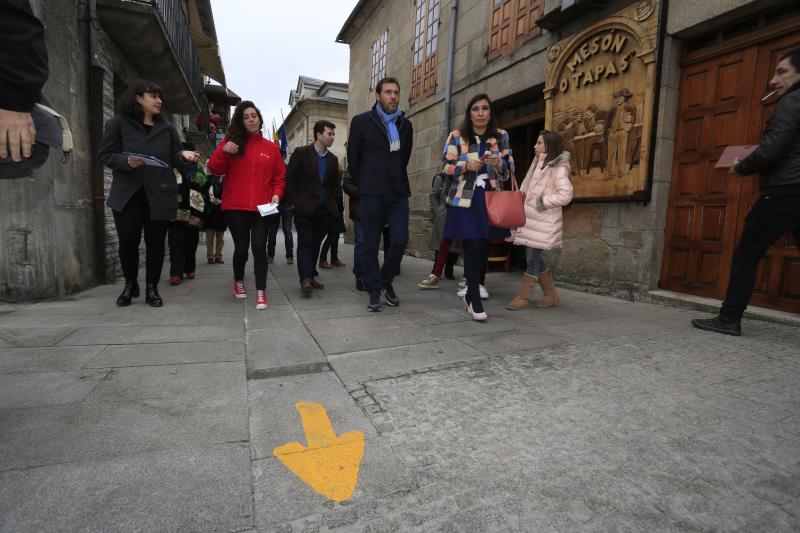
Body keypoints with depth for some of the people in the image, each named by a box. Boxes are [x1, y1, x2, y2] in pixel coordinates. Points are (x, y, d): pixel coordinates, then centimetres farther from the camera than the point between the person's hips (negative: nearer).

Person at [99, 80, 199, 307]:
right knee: (128, 241, -2)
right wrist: (126, 161, -18)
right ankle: (130, 284, 20)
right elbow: (105, 155, 1)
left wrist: (183, 156, -9)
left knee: (156, 243, 3)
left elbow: (173, 160, 13)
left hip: (160, 196, 2)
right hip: (128, 195, -2)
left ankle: (152, 288, 15)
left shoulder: (167, 128, 12)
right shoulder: (118, 124, 3)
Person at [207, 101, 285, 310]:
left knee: (259, 247, -9)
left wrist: (276, 194, -6)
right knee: (241, 247, 5)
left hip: (262, 207, 0)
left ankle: (261, 291, -2)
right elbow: (214, 169, 2)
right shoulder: (232, 141, 7)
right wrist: (223, 150, -16)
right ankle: (238, 281, 33)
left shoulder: (271, 147, 10)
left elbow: (279, 177, 11)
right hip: (235, 207, 0)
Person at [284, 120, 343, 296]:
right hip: (305, 208, -4)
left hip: (324, 209, 5)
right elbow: (289, 178, -3)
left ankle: (311, 275, 17)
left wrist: (332, 202, 8)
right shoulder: (301, 153, -2)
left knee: (315, 243, 9)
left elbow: (336, 185, 20)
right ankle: (306, 279, -11)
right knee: (305, 243, -7)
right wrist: (295, 201, -8)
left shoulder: (333, 159, 13)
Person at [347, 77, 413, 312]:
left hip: (398, 193, 3)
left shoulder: (405, 125, 12)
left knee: (400, 240, -6)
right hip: (371, 194, -2)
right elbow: (353, 158, 7)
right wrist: (364, 185, 11)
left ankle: (386, 281, 18)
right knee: (371, 245, 0)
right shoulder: (361, 121, 2)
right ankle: (374, 292, 12)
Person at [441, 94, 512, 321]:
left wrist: (498, 164, -13)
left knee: (483, 247, 2)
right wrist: (466, 166, -18)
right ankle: (475, 298, -1)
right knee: (473, 246, -11)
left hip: (491, 199, 3)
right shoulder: (456, 136, 4)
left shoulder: (501, 136, 11)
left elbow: (509, 171, 9)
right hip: (465, 199, -3)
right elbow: (446, 168, 0)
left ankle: (471, 293, 19)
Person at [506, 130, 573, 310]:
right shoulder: (539, 165, 16)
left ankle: (523, 297, 5)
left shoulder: (558, 168, -9)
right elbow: (527, 189, 17)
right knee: (537, 258, 10)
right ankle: (551, 295, 23)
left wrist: (542, 202, -16)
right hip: (531, 218, 8)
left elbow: (565, 195, -17)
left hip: (543, 221, -8)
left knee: (533, 259, -3)